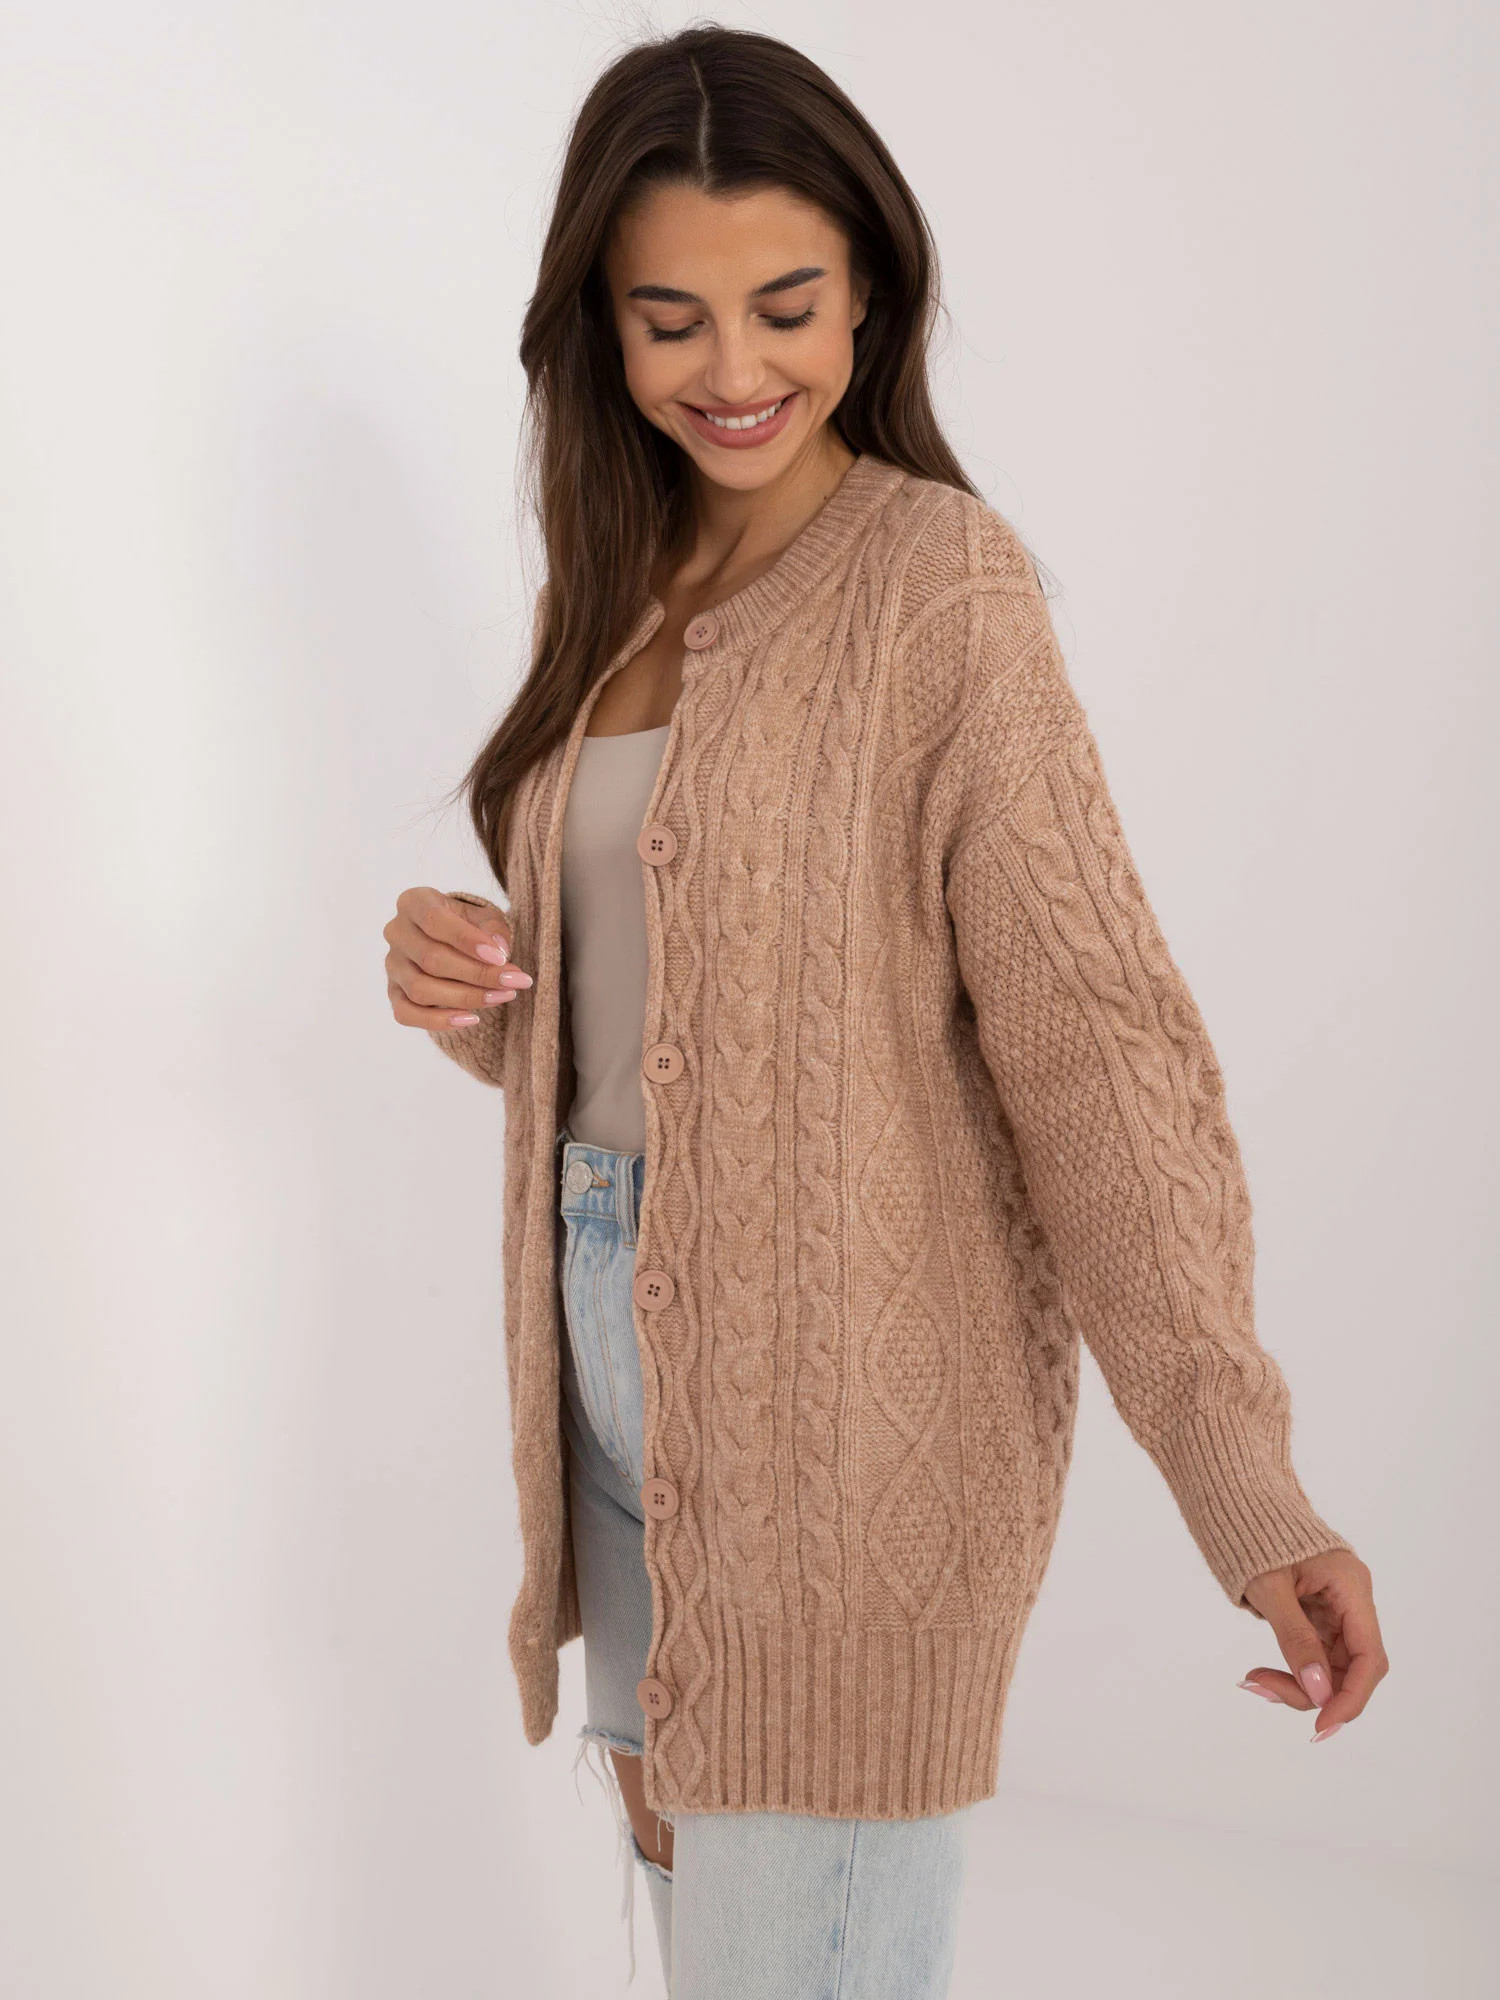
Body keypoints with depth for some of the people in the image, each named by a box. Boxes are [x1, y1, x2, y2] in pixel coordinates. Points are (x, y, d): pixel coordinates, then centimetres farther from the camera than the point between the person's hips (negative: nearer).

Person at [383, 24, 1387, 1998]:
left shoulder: (942, 578, -12)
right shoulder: (621, 588, 11)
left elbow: (1088, 1025, -19)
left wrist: (1242, 1477, -28)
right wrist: (464, 980, -5)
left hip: (845, 1374, -7)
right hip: (615, 1327, 7)